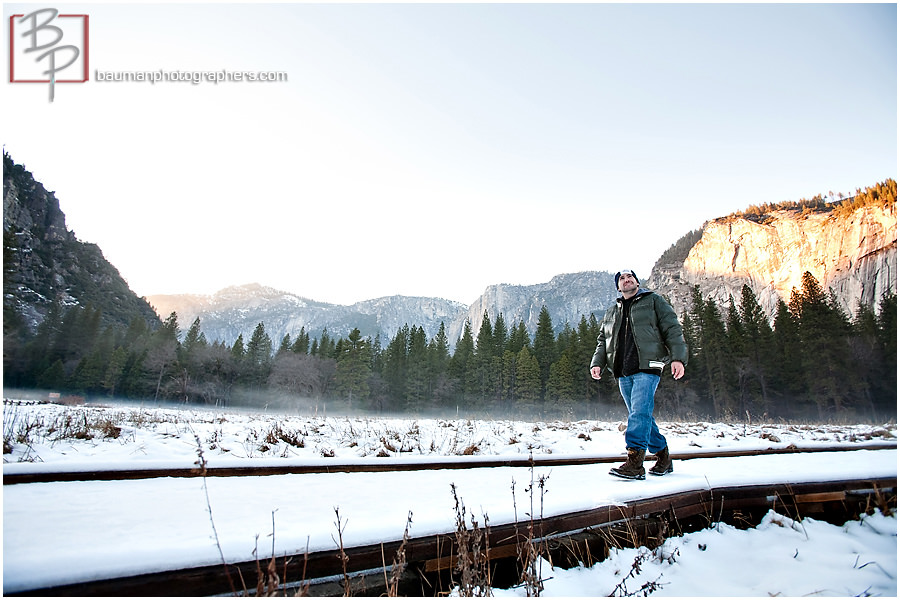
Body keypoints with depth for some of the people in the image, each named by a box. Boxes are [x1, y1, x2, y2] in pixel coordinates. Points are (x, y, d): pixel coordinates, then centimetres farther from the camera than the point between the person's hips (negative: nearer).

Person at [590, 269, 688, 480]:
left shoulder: (653, 301, 10)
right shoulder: (611, 312, 23)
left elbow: (672, 330, 2)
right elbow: (602, 341, 21)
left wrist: (678, 357, -11)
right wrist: (597, 363, 4)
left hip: (647, 367, -5)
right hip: (623, 373, 5)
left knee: (640, 412, -16)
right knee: (641, 415, 8)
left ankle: (634, 463, -19)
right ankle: (663, 457, 21)